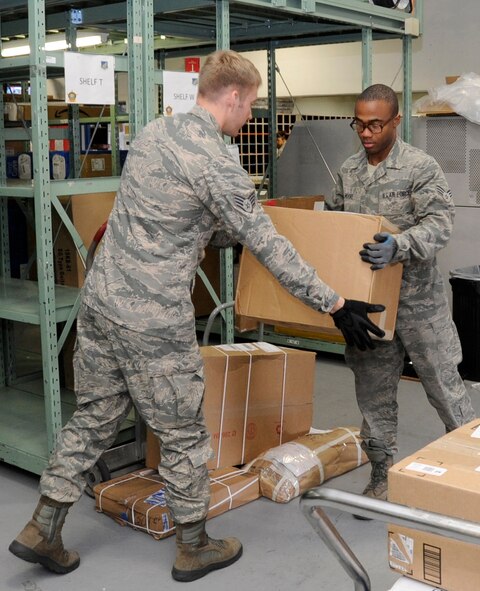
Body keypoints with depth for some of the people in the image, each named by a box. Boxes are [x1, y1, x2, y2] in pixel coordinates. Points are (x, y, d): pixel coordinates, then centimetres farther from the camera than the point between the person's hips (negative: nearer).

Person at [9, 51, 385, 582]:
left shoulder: (152, 133, 10)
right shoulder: (216, 165, -16)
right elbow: (270, 249, -14)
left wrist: (234, 233, 32)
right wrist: (335, 305, -7)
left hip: (99, 300, 8)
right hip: (153, 321, -8)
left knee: (93, 418, 19)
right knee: (183, 435, 9)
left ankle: (41, 532, 27)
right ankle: (193, 548, 26)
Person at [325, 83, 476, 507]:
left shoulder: (421, 167, -10)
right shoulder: (348, 170, 7)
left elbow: (439, 223, -20)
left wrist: (399, 246, -36)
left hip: (417, 296, -5)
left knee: (443, 382, 6)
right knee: (373, 390, 11)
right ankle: (382, 475, 25)